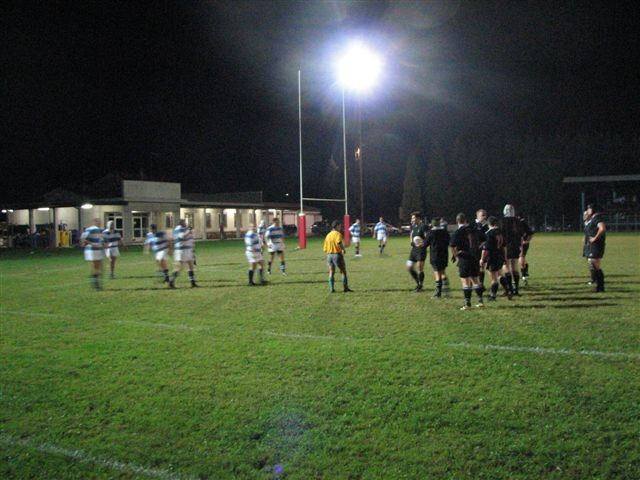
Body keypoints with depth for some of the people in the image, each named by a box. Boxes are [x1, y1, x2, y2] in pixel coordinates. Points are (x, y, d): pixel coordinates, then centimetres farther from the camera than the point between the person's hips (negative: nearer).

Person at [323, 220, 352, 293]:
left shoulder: (328, 235, 11)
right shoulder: (337, 233, -8)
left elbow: (325, 248, 11)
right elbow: (338, 243, -28)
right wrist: (343, 249, -13)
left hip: (329, 255, 6)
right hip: (337, 254, -6)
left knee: (331, 272, 9)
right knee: (343, 271, 5)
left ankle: (331, 288, 4)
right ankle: (345, 287, 5)